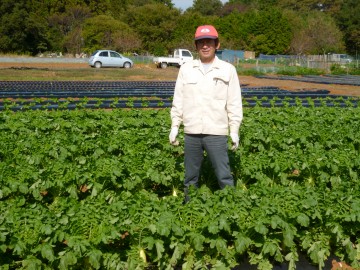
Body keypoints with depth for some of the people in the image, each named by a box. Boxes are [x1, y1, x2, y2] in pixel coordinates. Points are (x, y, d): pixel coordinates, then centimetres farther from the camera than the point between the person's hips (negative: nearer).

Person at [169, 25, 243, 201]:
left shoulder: (228, 70, 1)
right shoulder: (186, 69, 7)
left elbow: (234, 103, 1)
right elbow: (178, 100, 9)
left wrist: (234, 131, -2)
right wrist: (174, 126, 4)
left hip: (216, 132, -2)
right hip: (191, 132, 3)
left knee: (224, 176, 1)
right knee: (190, 177, 12)